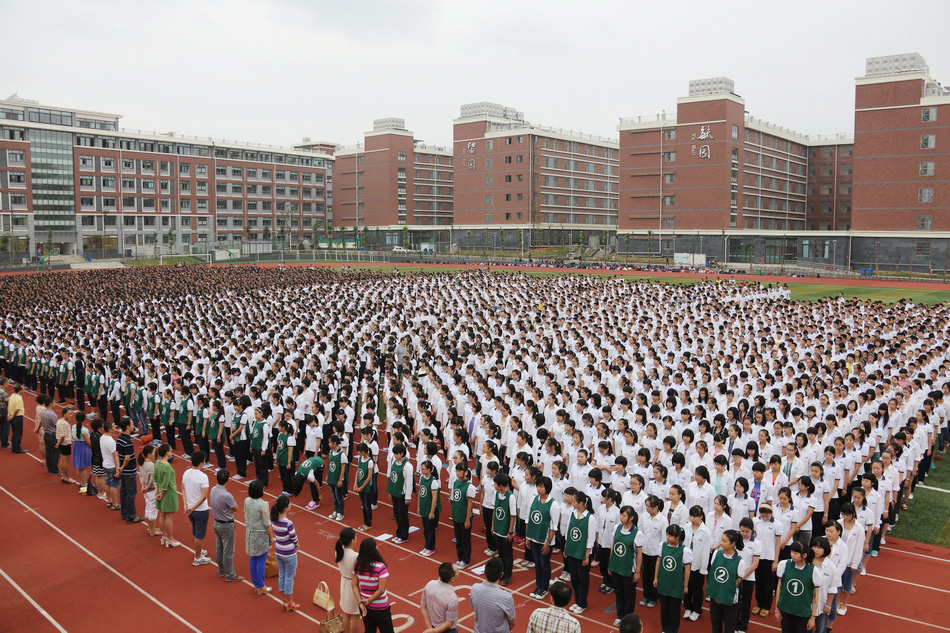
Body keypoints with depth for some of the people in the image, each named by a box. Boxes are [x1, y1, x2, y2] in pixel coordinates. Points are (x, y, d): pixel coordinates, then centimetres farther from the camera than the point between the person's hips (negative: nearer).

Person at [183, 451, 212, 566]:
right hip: (201, 510, -7)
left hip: (190, 509, 7)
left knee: (195, 532, 25)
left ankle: (199, 551, 42)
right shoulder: (203, 477, -24)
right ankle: (198, 558, 20)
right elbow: (204, 496, -26)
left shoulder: (186, 473, -3)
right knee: (200, 535, 9)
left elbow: (183, 490, 0)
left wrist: (186, 506, -3)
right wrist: (193, 508, -16)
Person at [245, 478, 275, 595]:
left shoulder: (247, 501, -6)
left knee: (253, 560, 16)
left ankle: (256, 585, 28)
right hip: (261, 535, -6)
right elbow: (267, 523, -17)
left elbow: (246, 517, 7)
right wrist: (272, 537, -7)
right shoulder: (263, 504, -24)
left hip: (250, 533, 6)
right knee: (261, 561, 6)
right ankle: (261, 587, 16)